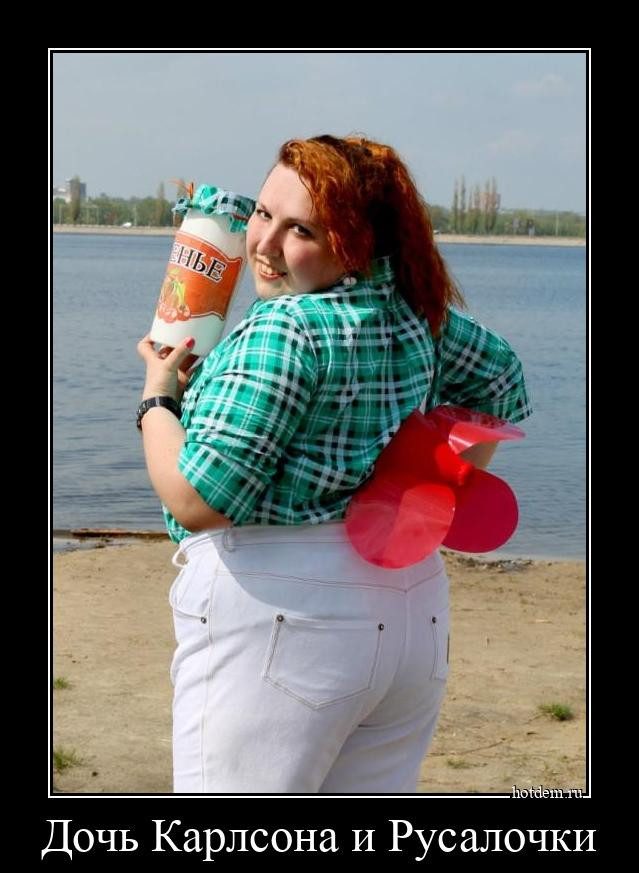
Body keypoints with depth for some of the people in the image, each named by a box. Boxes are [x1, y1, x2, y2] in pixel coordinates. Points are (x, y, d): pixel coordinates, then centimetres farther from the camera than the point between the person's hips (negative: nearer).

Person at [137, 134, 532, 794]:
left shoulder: (283, 331, -17)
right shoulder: (419, 313, 7)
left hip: (274, 620, -8)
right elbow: (503, 387, 26)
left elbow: (199, 502, -20)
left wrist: (158, 399, -3)